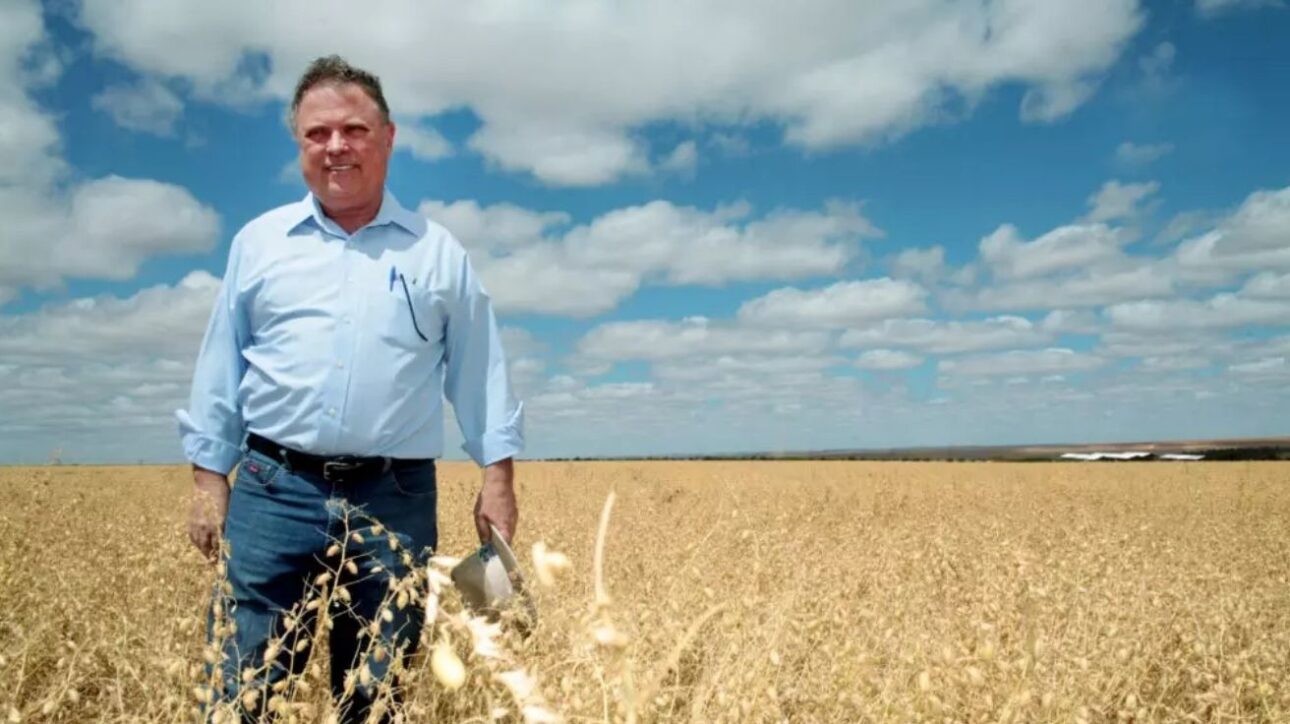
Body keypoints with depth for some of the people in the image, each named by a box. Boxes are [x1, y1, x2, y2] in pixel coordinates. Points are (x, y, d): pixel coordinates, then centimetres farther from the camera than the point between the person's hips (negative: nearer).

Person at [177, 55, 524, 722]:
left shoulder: (437, 252, 7)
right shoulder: (258, 241, 10)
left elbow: (480, 374, 7)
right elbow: (219, 370, 12)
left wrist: (498, 477, 1)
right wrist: (209, 481, 7)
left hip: (395, 497, 0)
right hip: (273, 488, 1)